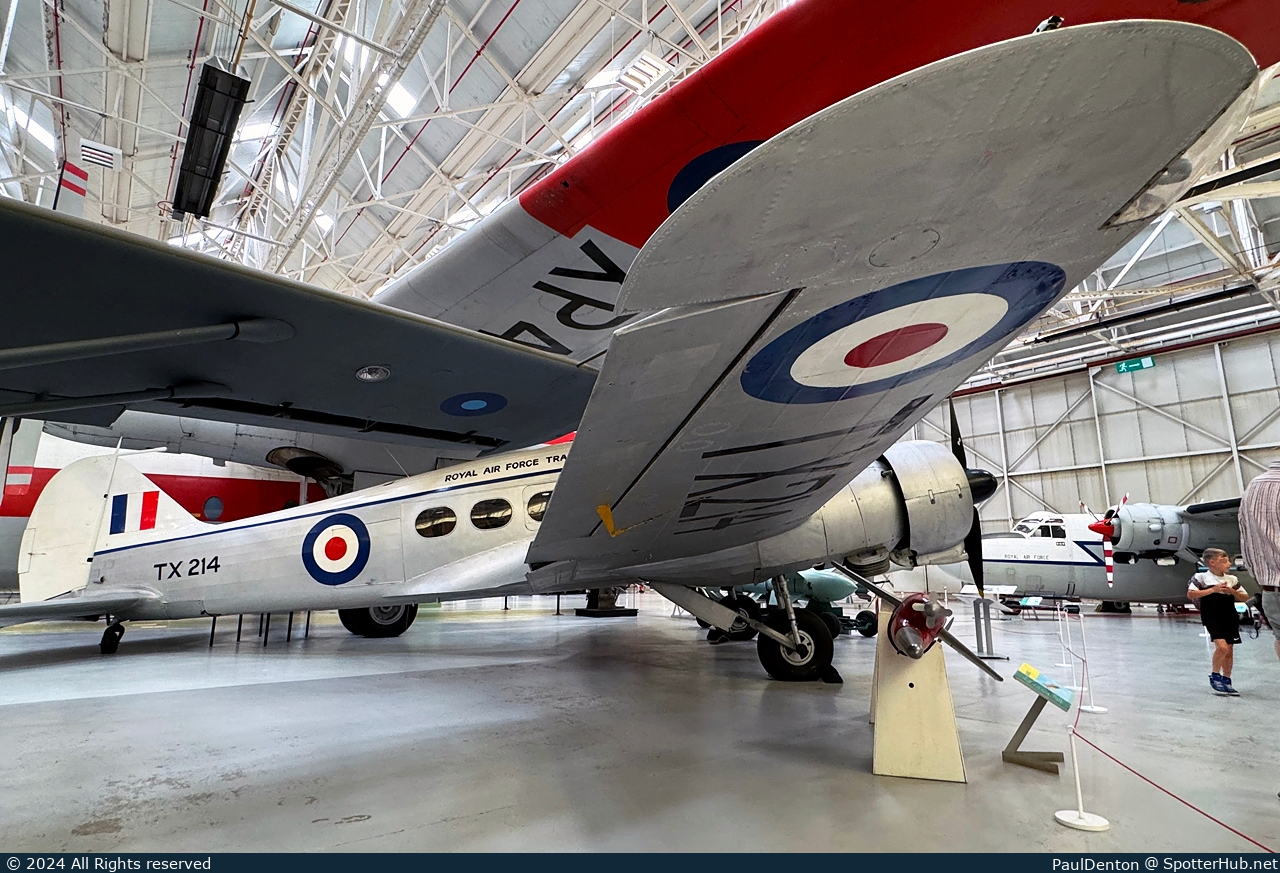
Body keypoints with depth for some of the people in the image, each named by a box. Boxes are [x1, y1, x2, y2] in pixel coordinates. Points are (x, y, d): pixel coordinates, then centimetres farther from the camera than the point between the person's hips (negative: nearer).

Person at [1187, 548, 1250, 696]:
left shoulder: (1232, 580, 9)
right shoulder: (1201, 577, -6)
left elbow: (1245, 597, 12)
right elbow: (1190, 594, -15)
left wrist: (1232, 592, -7)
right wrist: (1213, 590, -20)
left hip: (1230, 617, 6)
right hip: (1212, 617, -6)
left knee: (1229, 650, 10)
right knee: (1222, 646, -19)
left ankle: (1226, 682, 22)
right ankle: (1215, 676, 0)